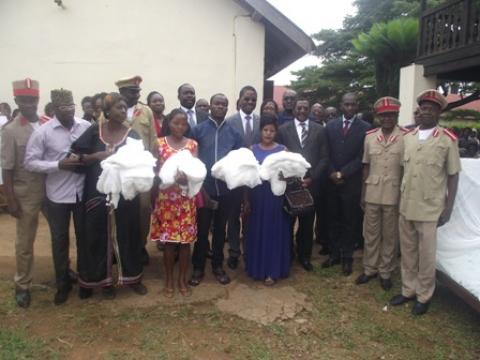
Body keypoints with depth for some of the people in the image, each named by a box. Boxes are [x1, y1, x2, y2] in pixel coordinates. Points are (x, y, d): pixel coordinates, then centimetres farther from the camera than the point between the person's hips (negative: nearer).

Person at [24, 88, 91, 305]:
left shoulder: (86, 127, -3)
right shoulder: (42, 132, -9)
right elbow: (30, 162, -9)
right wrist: (58, 165, -19)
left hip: (83, 191, 1)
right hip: (57, 194, -1)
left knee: (84, 236, 15)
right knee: (60, 240, 12)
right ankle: (63, 284, 30)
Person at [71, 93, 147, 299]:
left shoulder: (132, 135, 2)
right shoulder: (94, 131, 1)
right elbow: (75, 156, -3)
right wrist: (97, 156, -17)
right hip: (98, 192, 0)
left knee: (127, 234, 9)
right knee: (99, 236, 7)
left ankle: (132, 276, 25)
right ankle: (103, 280, 22)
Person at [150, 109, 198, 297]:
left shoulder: (193, 144, 5)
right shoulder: (160, 143, 1)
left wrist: (187, 176, -22)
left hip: (187, 198, 1)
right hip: (166, 198, -1)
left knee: (186, 240, 5)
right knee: (168, 240, 4)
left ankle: (182, 280, 21)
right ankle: (169, 280, 20)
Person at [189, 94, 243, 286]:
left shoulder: (234, 132, 6)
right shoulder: (198, 129, -1)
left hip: (226, 189, 2)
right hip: (204, 188, -2)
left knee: (220, 229, 13)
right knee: (202, 230, 7)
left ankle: (218, 266, 28)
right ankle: (198, 268, 22)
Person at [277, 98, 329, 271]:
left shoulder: (319, 130, 6)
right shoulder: (283, 129, 4)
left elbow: (324, 157, 4)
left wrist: (312, 177, -7)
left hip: (310, 183, 1)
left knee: (307, 222, 9)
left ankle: (304, 255, 26)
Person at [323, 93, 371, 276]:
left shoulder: (365, 128, -4)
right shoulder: (331, 125, 7)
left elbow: (361, 157, -8)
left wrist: (342, 173, -12)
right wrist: (332, 173, -8)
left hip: (352, 183, -3)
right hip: (332, 181, 3)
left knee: (350, 222, 7)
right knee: (333, 220, 11)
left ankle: (347, 257, 19)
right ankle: (334, 254, 24)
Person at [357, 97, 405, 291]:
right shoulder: (370, 136, 3)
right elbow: (366, 166, 7)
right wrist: (363, 193, 6)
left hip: (393, 194, -3)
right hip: (372, 193, 3)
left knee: (390, 235, 10)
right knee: (370, 234, 12)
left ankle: (385, 271, 26)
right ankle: (369, 268, 28)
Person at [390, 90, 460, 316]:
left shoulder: (448, 140, -7)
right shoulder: (408, 137, 6)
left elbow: (453, 176, -4)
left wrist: (448, 209, -7)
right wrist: (400, 199, 9)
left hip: (430, 208, -4)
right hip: (406, 206, 4)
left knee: (426, 255, 8)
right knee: (407, 252, 15)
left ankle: (424, 296, 26)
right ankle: (408, 290, 31)